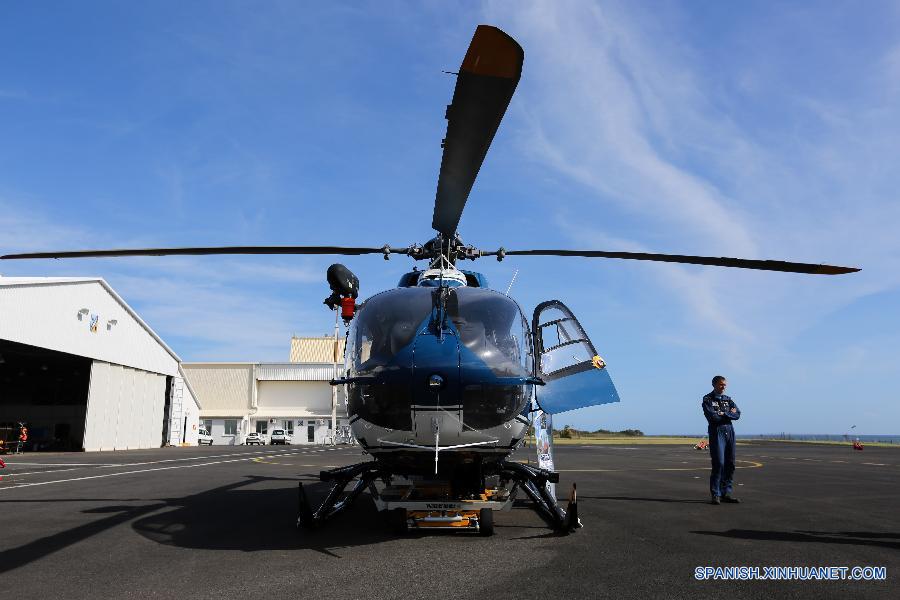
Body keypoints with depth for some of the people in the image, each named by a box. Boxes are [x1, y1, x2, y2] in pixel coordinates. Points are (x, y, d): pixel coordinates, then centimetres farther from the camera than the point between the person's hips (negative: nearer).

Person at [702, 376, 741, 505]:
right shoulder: (707, 399, 0)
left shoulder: (728, 399, 17)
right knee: (719, 463, -11)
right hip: (716, 432, -6)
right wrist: (729, 414, -4)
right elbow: (712, 417, -14)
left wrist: (723, 414, -10)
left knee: (730, 464, 5)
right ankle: (715, 495, -4)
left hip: (729, 431, 6)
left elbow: (737, 414, 3)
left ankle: (726, 493, 13)